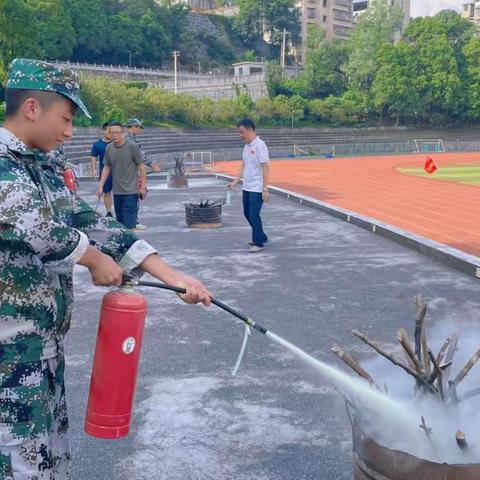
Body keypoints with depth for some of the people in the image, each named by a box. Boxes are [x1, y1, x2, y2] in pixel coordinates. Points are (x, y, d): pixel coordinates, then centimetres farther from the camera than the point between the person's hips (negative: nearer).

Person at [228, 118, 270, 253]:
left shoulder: (259, 145, -15)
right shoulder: (247, 146, 10)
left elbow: (265, 168, -18)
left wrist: (265, 190, -21)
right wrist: (235, 181, 8)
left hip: (257, 189, -9)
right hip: (247, 188, 9)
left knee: (254, 215, -6)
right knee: (247, 214, 15)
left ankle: (259, 243, 6)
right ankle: (262, 237, 29)